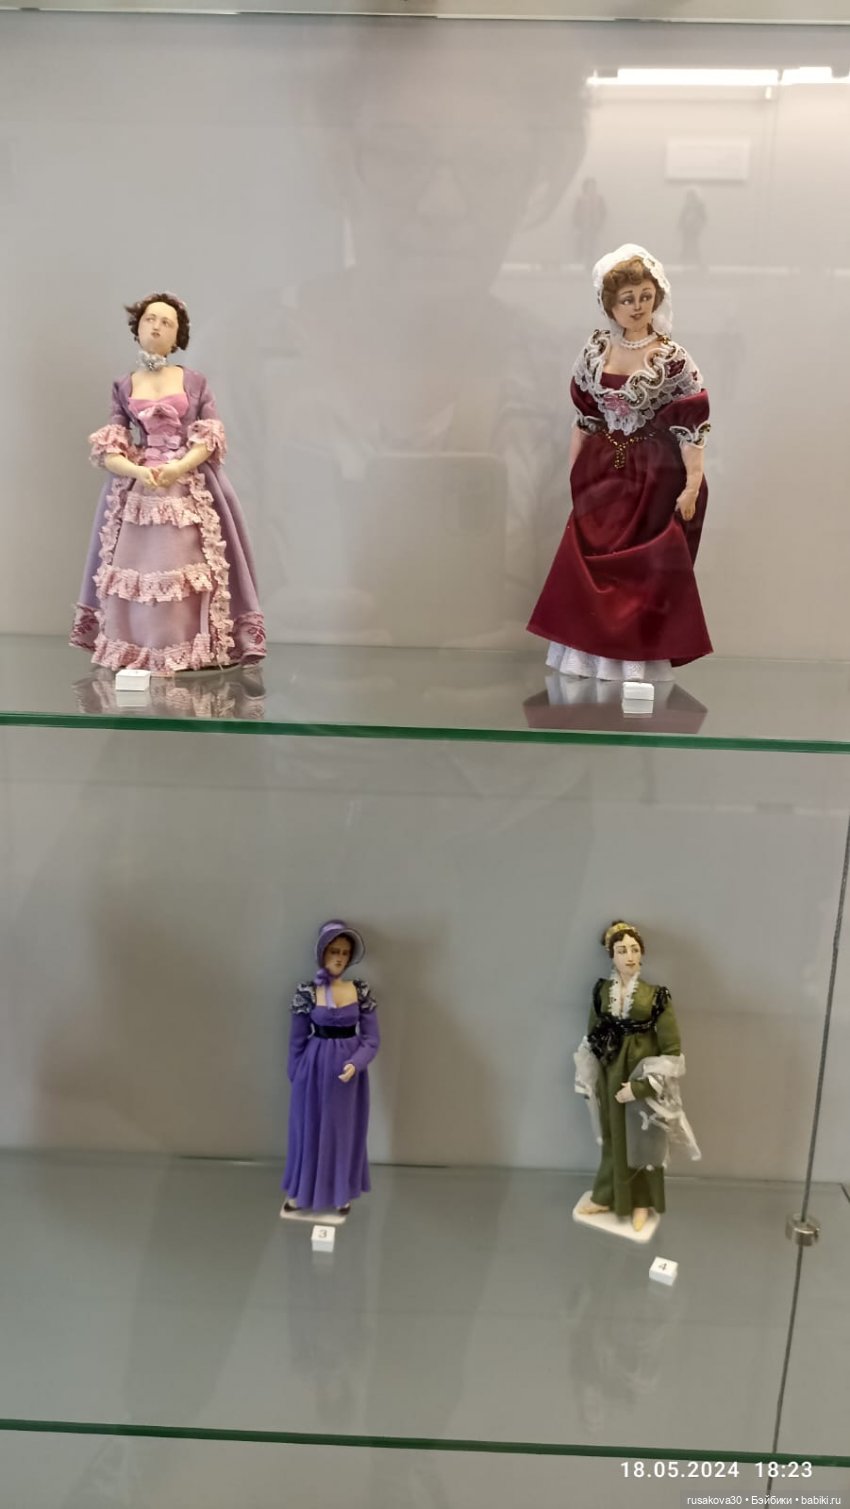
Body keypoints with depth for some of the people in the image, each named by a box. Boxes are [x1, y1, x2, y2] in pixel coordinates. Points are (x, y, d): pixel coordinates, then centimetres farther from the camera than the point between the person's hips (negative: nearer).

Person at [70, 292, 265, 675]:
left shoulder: (195, 382, 8)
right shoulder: (123, 388, 11)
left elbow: (210, 440, 0)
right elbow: (108, 449, 3)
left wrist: (179, 467, -18)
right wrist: (138, 471, -18)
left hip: (192, 490, -1)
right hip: (137, 490, 1)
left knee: (188, 568, -9)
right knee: (136, 567, -4)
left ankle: (193, 650, -3)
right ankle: (135, 651, 4)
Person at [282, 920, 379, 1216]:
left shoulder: (361, 991, -5)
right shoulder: (307, 992, -8)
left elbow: (372, 1038, -4)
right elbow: (297, 1041, 0)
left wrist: (355, 1064, -19)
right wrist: (296, 1076, 3)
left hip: (350, 1069, 1)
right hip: (315, 1069, -1)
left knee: (346, 1130, 12)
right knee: (309, 1128, 11)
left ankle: (343, 1194, 30)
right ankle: (299, 1192, 29)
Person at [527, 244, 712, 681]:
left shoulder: (672, 358, -10)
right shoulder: (595, 350, 3)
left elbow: (691, 425, -10)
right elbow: (584, 416, 9)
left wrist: (692, 485, -16)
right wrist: (574, 473, 8)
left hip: (652, 478, -4)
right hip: (601, 474, 4)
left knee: (643, 573, 1)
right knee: (588, 568, 4)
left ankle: (638, 669, 11)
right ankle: (588, 667, 16)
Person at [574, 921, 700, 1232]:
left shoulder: (656, 995, -15)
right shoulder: (602, 991, -4)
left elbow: (672, 1050, -15)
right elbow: (591, 1037, 7)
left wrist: (641, 1086, -17)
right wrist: (590, 1078, 5)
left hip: (642, 1077, -3)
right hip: (611, 1075, 3)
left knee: (642, 1141, 13)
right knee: (614, 1139, 17)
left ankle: (641, 1203, 32)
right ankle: (606, 1197, 35)